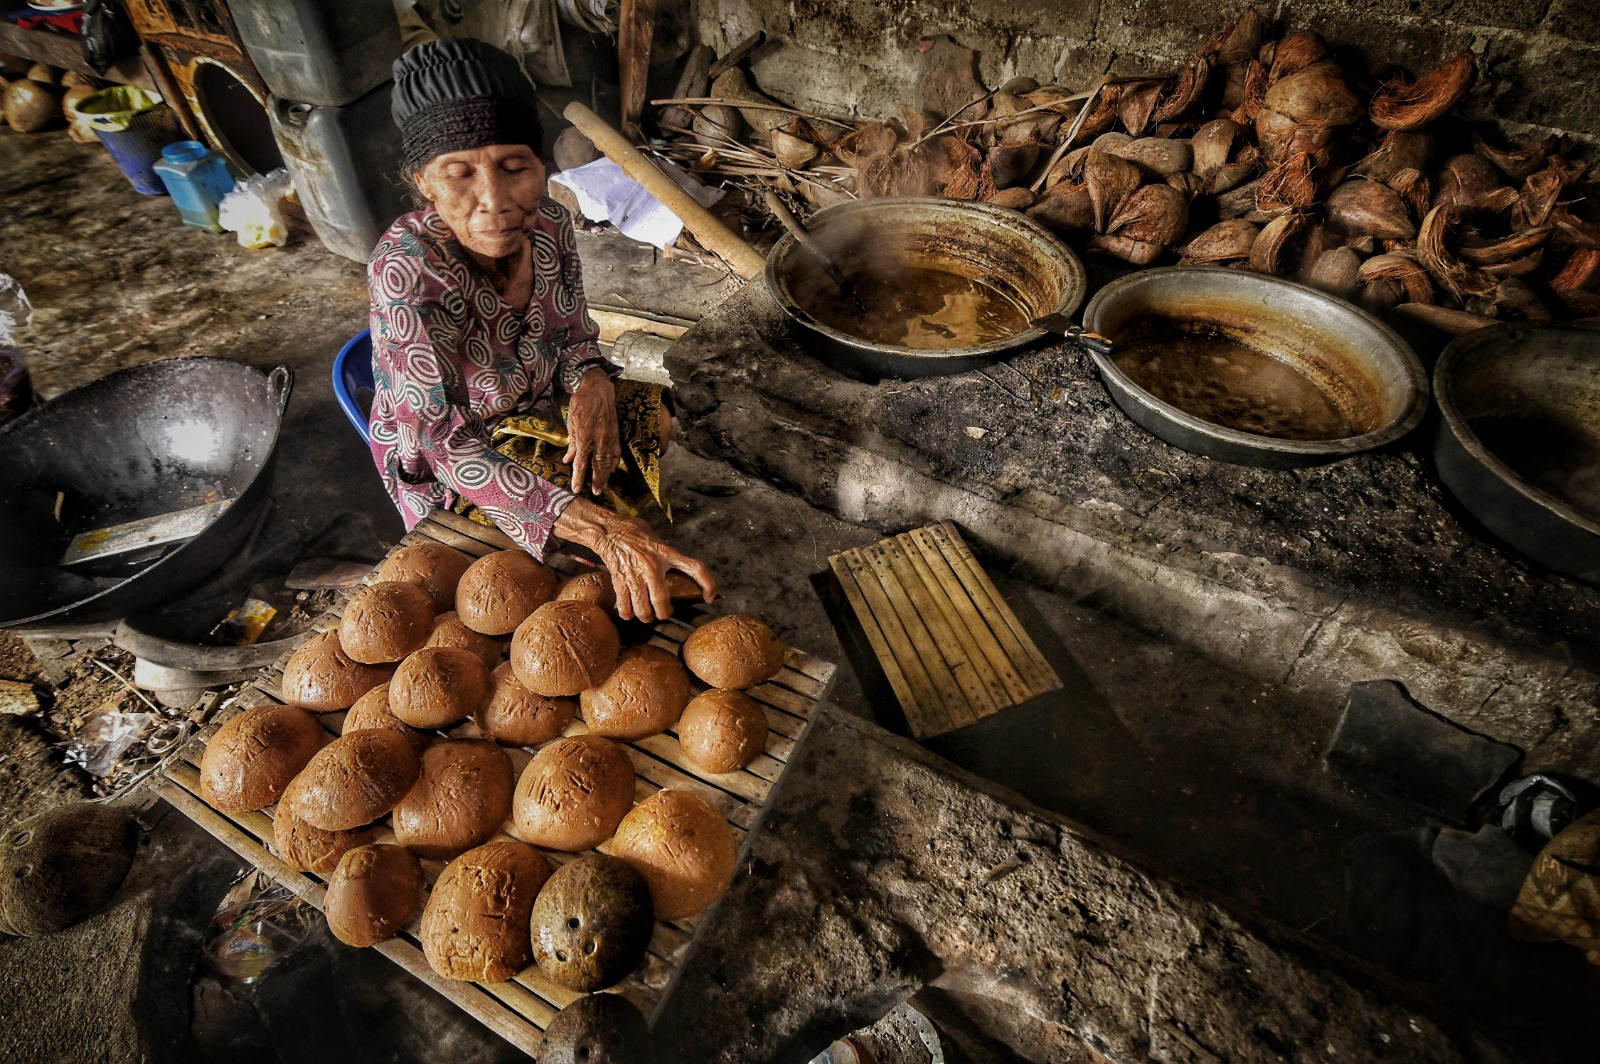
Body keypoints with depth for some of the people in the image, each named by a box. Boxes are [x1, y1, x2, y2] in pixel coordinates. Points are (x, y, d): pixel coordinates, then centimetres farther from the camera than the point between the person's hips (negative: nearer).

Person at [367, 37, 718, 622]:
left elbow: (576, 337, 0)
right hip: (445, 468, -5)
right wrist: (600, 528, -49)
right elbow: (445, 441, -36)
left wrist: (592, 381, -27)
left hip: (539, 414, 6)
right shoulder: (405, 268, -33)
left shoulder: (550, 223, -16)